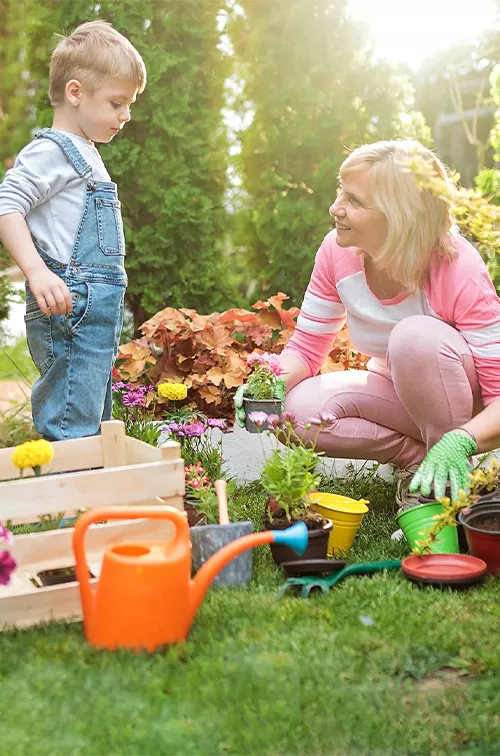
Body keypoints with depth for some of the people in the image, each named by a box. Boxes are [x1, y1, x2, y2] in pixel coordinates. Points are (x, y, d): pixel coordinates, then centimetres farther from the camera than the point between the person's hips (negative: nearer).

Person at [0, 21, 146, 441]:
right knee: (71, 430, -11)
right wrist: (37, 271, -30)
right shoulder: (51, 150, -8)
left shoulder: (86, 154, 22)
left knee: (96, 424, 15)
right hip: (68, 311, -10)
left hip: (98, 312, 10)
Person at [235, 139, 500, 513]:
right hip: (399, 394, 4)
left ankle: (453, 490, -16)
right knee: (303, 407, -25)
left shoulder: (460, 270, -29)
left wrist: (459, 443, -48)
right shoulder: (338, 251, -16)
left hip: (470, 406, -3)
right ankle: (416, 457, -3)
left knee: (417, 336, -36)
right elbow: (306, 347, -5)